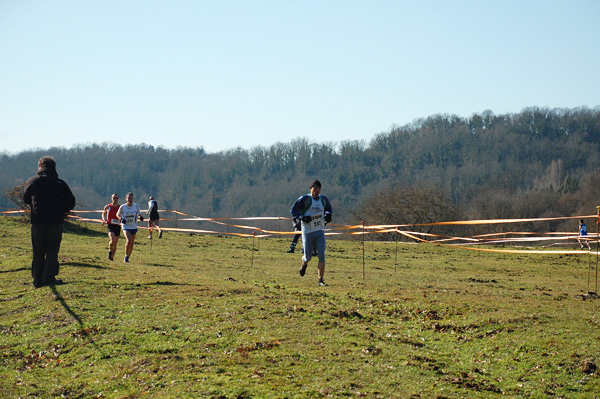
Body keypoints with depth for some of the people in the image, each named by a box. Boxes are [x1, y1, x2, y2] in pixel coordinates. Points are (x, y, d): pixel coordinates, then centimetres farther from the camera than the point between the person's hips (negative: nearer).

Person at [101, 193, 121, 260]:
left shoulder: (120, 207, 2)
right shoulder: (108, 207, 2)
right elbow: (103, 213, 20)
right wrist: (104, 219, 2)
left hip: (117, 226, 2)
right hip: (110, 226, -2)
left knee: (115, 244, 8)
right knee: (113, 240, -26)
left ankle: (112, 256, 26)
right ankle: (110, 251, 1)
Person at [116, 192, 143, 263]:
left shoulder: (136, 206, -2)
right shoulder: (122, 207, -6)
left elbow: (139, 214, 12)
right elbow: (118, 214, 10)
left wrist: (140, 217, -10)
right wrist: (121, 219, -10)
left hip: (134, 227, 3)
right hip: (126, 227, -3)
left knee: (131, 244, 8)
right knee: (129, 240, -25)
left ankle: (127, 258, 26)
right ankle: (126, 256, -11)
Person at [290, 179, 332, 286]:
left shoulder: (323, 199, 9)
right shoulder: (305, 199, -6)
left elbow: (329, 209, 27)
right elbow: (293, 210, -3)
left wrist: (328, 215, 4)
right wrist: (302, 217, -18)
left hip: (320, 231, 3)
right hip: (308, 232, -3)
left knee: (322, 255, -10)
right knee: (308, 257, 2)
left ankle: (321, 280, -5)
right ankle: (304, 264, 42)